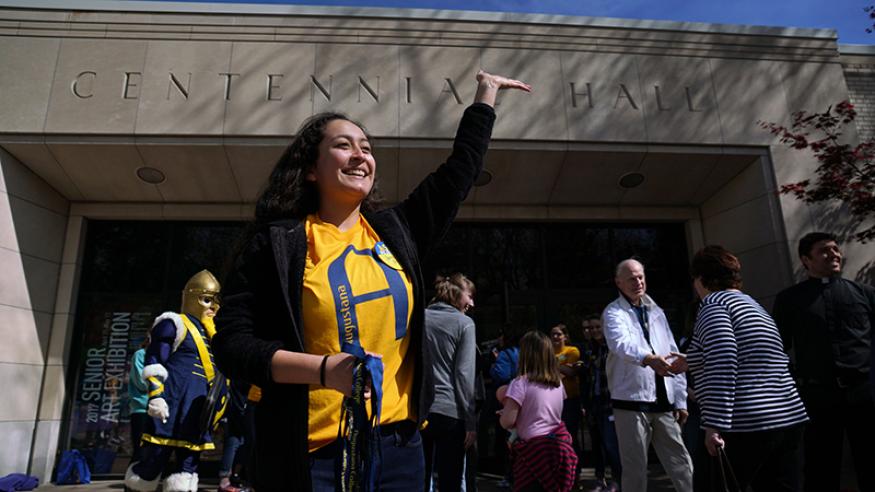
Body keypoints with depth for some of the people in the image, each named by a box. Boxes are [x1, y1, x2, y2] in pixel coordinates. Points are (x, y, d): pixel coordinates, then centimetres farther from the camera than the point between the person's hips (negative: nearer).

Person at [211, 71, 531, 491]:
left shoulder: (395, 232, 7)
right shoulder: (277, 243, -5)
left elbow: (460, 170, 17)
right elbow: (232, 344, -8)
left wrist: (485, 95, 26)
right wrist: (324, 369, -22)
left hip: (400, 443, 5)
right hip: (315, 454, -4)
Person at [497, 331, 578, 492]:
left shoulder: (521, 383, -12)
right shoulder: (558, 382, 7)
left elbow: (507, 422, -16)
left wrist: (502, 413, 6)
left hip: (534, 450, -6)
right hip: (559, 447, 6)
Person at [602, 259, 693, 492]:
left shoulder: (656, 312, 15)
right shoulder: (613, 313, -3)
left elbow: (672, 354, 14)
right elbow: (621, 343, -25)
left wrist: (680, 399, 9)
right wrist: (648, 358, -45)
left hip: (664, 403, 5)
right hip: (631, 403, -5)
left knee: (681, 463, 8)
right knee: (635, 468, 3)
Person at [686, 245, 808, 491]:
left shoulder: (713, 304, -6)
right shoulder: (750, 304, 21)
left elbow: (722, 367, -20)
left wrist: (714, 426, -21)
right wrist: (689, 362, 41)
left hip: (747, 427, -9)